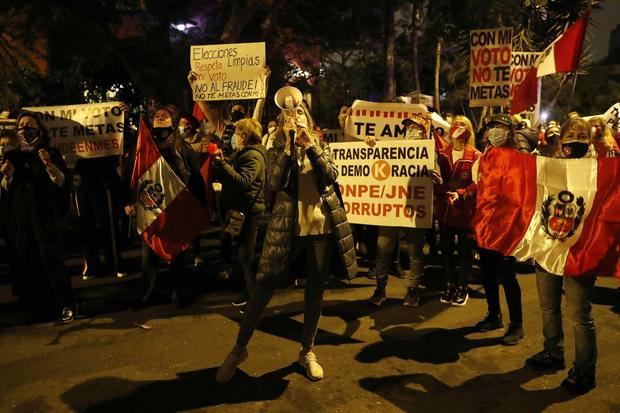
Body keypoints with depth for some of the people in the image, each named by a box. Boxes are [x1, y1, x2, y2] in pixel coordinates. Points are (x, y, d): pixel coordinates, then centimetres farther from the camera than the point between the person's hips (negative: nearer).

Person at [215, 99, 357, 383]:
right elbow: (274, 183, -13)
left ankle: (307, 351, 26)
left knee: (315, 290, 9)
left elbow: (331, 177, -9)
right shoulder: (278, 150, 5)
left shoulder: (322, 148, 11)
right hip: (287, 228, -2)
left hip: (321, 226, 2)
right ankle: (239, 348, 17)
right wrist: (286, 143, -16)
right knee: (264, 287, 0)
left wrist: (311, 144, -15)